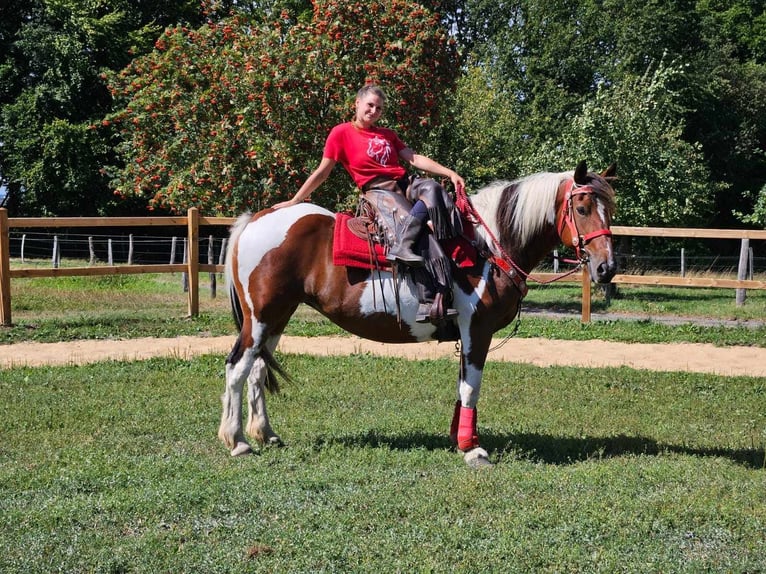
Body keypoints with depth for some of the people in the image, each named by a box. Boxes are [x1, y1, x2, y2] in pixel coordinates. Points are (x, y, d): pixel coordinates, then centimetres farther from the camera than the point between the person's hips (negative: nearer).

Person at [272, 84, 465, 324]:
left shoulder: (387, 134, 25)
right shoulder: (342, 133, 7)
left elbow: (415, 158, 15)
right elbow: (322, 172, 8)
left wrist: (449, 173, 1)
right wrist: (294, 201, 5)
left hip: (405, 184, 5)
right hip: (378, 192, -5)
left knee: (431, 188, -32)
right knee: (420, 232, -29)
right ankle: (433, 299, -34)